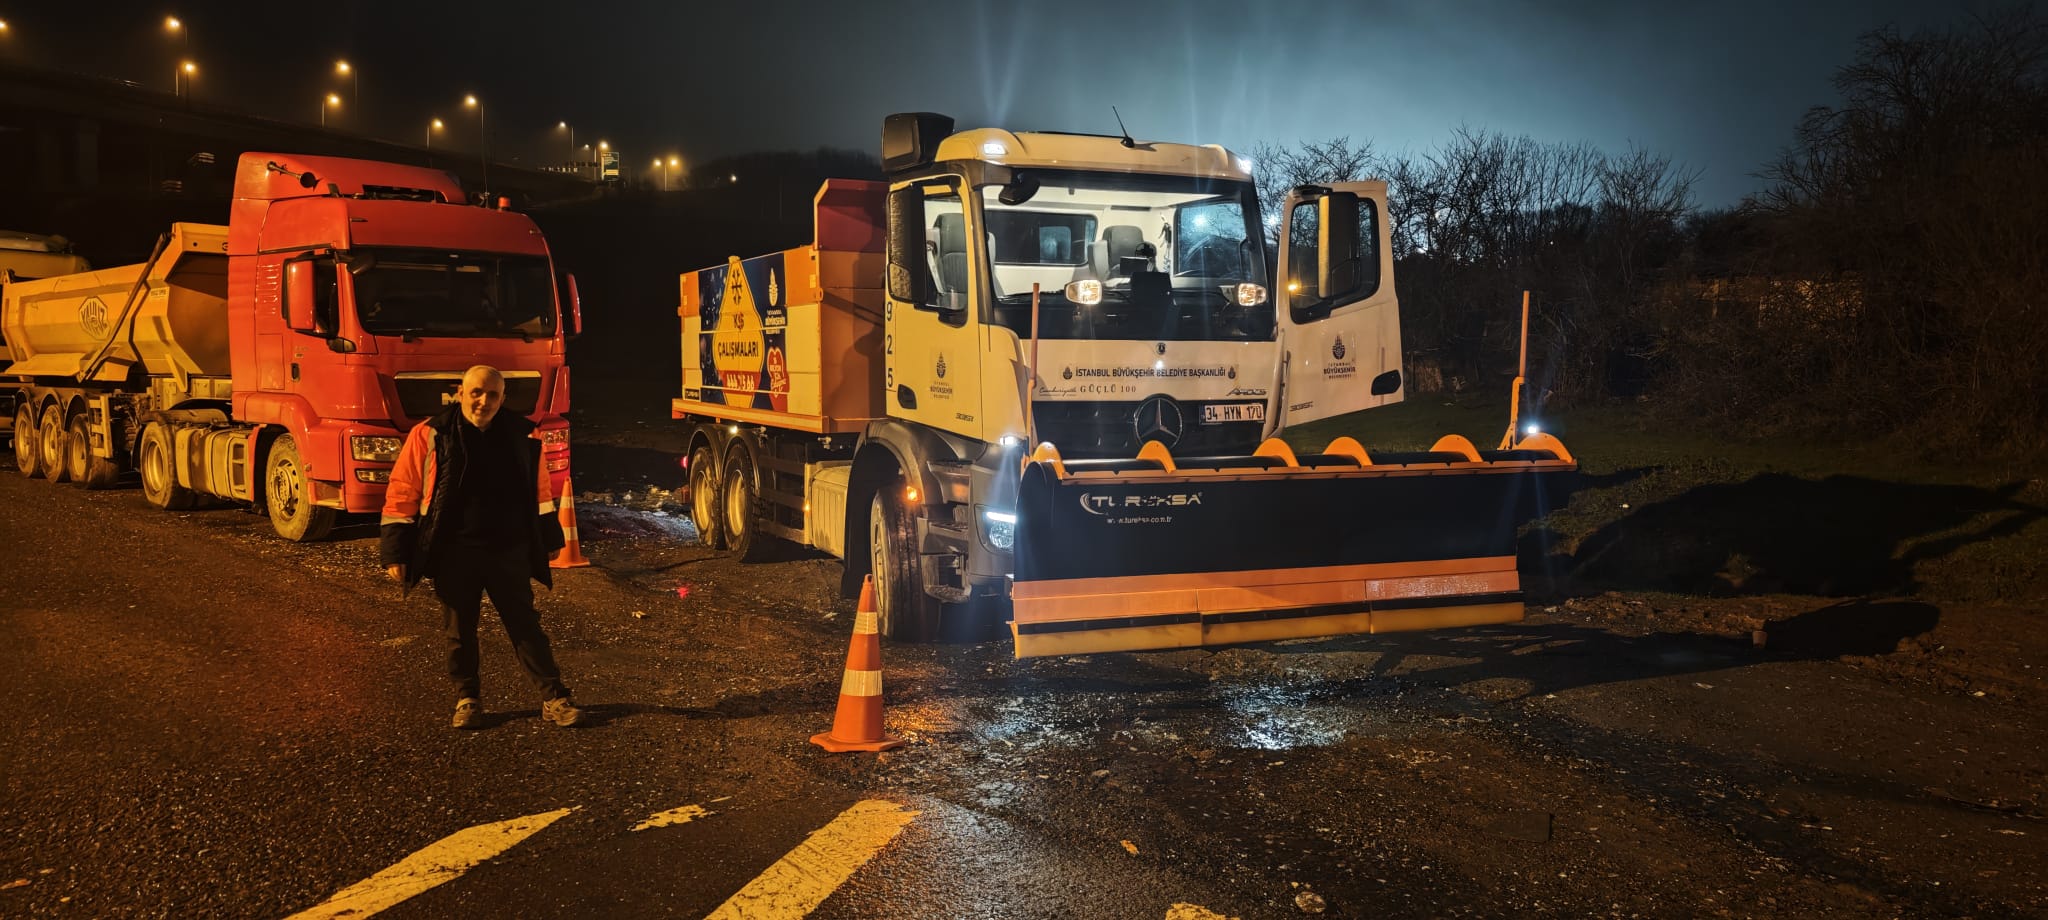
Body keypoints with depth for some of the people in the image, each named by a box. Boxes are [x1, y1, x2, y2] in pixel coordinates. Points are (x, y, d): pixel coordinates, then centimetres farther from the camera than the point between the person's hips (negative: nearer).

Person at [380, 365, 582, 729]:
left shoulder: (521, 436, 1)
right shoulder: (429, 436, -7)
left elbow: (539, 491, 13)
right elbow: (402, 494, -4)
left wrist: (547, 542, 16)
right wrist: (396, 552, -7)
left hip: (509, 552, 1)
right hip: (454, 554, -1)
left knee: (526, 626, 6)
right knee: (459, 631, 9)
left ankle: (553, 698, 11)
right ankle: (467, 699, 25)